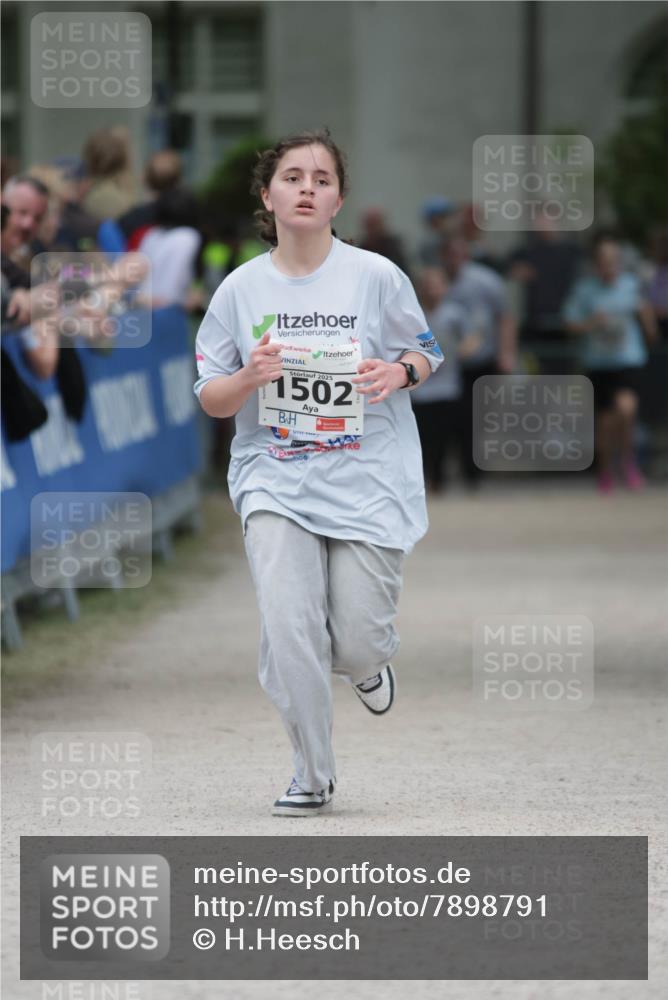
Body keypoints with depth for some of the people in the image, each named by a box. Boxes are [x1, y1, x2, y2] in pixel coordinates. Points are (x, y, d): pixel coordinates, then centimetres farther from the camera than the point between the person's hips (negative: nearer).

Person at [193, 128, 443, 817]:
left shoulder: (375, 276, -3)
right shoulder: (240, 288, 1)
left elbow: (425, 352, 10)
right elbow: (210, 398, 6)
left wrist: (399, 371, -13)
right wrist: (250, 377, -16)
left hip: (368, 481, -1)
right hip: (275, 481, 1)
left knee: (357, 645, -2)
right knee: (288, 630, -14)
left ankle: (366, 663, 38)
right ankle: (311, 777, 2)